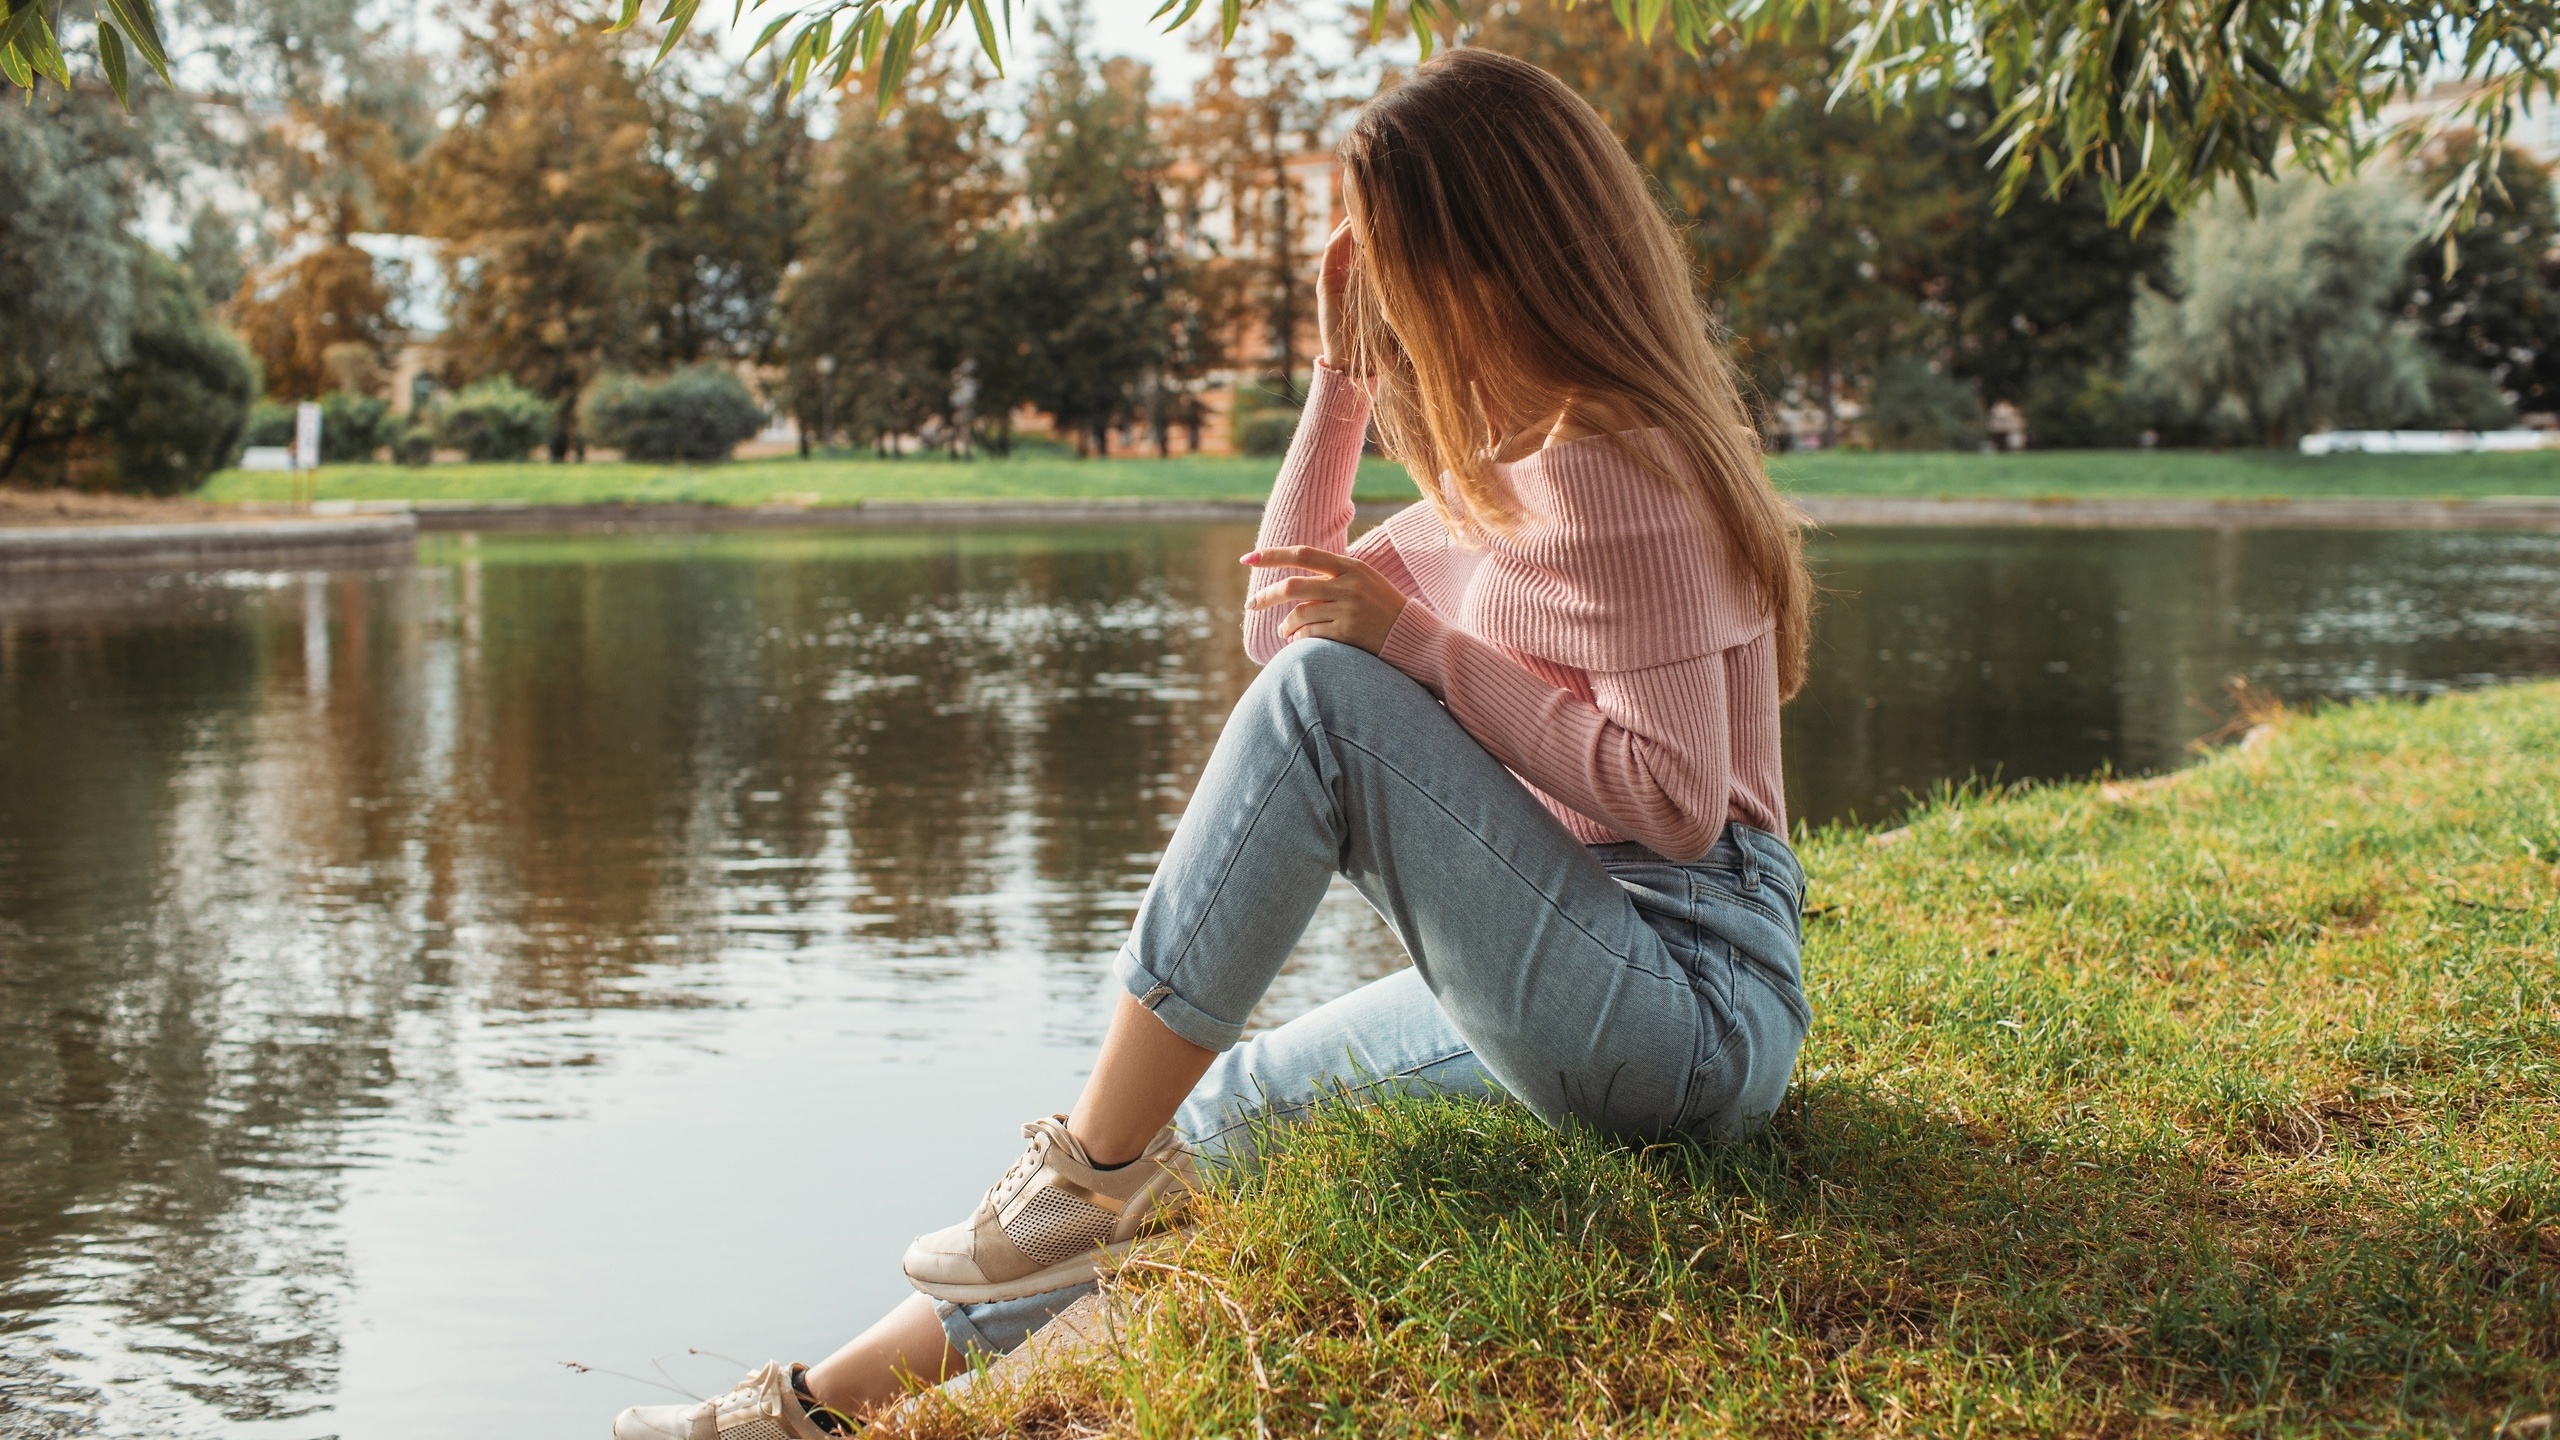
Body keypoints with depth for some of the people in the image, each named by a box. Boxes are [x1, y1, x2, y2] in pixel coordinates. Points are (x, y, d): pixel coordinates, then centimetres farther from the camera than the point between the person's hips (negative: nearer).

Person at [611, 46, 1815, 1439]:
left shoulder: (1617, 467, -13)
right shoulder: (1523, 460, 18)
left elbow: (1676, 799, -20)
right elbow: (1281, 619, 20)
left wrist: (1415, 641, -18)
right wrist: (1340, 377, 13)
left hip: (1690, 1001, -10)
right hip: (1564, 993, 10)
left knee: (1326, 693, -22)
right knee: (1210, 1115, 6)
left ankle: (1098, 1167, -16)